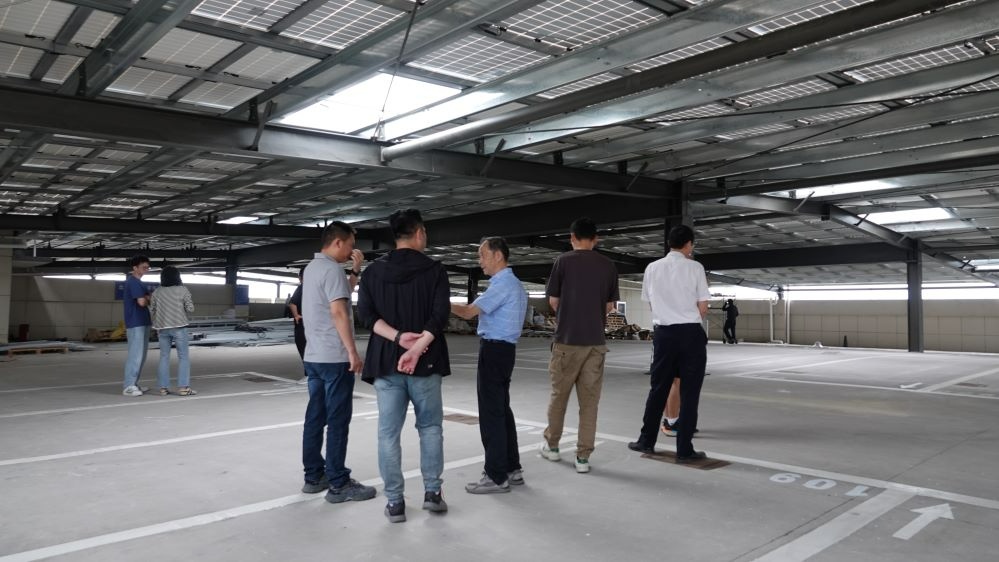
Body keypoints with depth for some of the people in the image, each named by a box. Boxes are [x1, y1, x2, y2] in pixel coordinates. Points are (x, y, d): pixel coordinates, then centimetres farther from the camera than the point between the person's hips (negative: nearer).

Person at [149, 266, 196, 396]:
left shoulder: (157, 292, 4)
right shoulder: (183, 290, -6)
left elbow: (152, 310, 7)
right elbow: (190, 308, -8)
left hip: (162, 328, 4)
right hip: (178, 327, -4)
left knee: (164, 357, 9)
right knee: (183, 357, -1)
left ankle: (163, 388, 6)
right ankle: (183, 387, -7)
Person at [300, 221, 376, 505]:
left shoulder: (311, 267, 15)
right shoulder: (332, 269, -15)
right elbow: (338, 312, -21)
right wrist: (353, 352, -19)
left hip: (313, 356, 9)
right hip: (335, 358, -9)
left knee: (315, 418, 12)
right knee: (338, 421, -4)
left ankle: (314, 476, 19)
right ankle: (338, 484, 0)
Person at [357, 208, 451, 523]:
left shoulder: (373, 271, 6)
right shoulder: (433, 269, -2)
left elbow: (365, 314, -4)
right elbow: (440, 314, -13)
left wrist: (398, 337, -10)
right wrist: (417, 347, -17)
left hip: (385, 361, 2)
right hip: (425, 361, -1)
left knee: (388, 432, 6)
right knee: (430, 427, 14)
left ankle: (394, 502, 9)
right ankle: (432, 492, 16)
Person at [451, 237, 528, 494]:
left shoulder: (503, 285, -16)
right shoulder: (513, 284, 17)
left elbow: (469, 312, -20)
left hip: (494, 350, -10)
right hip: (502, 349, 10)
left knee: (491, 412, -5)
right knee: (501, 409, 15)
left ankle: (496, 476, 1)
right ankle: (511, 469, 24)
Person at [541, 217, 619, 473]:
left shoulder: (563, 261, -4)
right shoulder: (608, 266, 3)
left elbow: (553, 301, 1)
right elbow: (610, 306, 8)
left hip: (567, 339, -2)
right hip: (596, 341, 2)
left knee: (558, 395, 13)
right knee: (589, 400, 6)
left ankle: (552, 445, 27)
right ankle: (583, 457, 8)